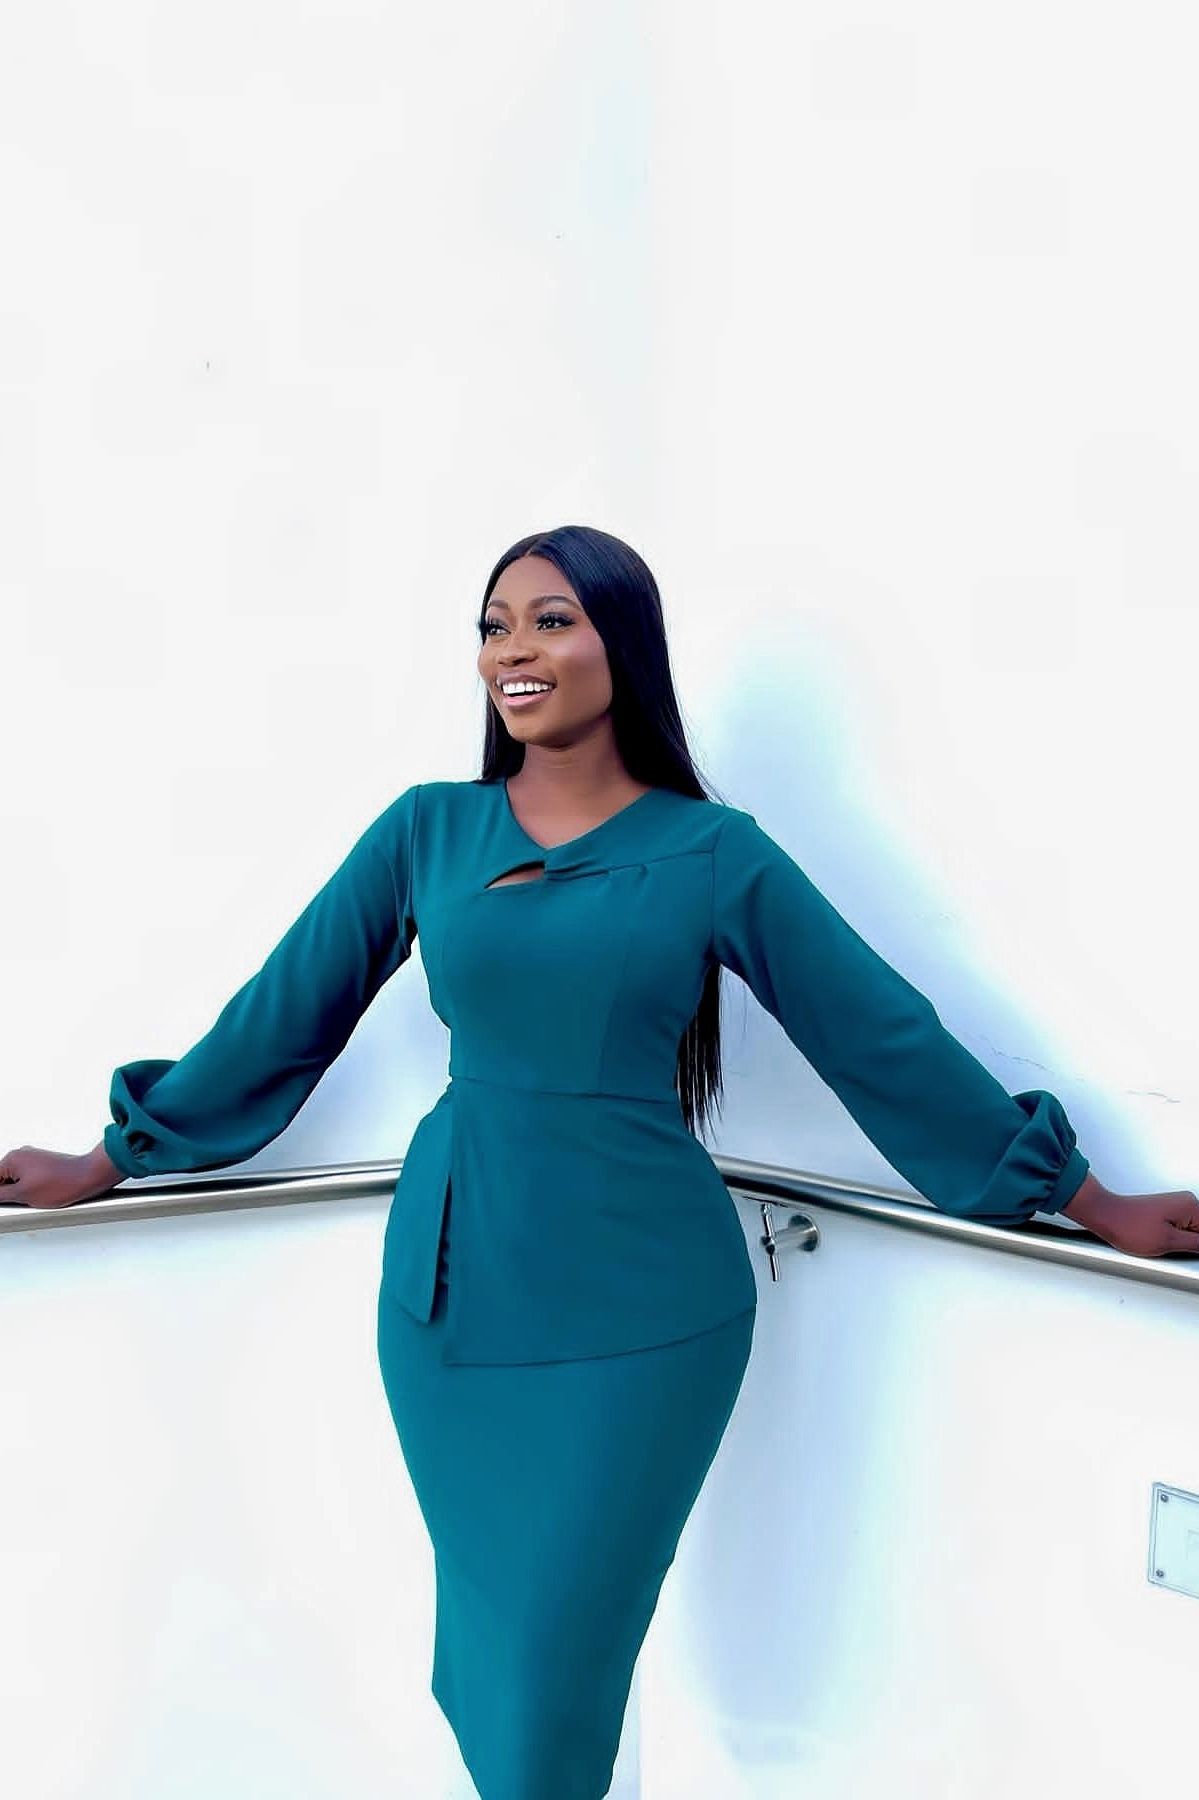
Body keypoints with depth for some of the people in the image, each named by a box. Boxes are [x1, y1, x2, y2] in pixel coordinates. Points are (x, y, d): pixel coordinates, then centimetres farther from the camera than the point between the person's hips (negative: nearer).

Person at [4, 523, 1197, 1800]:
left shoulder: (712, 855, -2)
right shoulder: (426, 831, 3)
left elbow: (887, 1040, 0)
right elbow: (281, 1016, 9)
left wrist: (1090, 1202, 2)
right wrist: (114, 1159, 13)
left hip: (642, 1307, -2)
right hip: (452, 1287, 3)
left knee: (558, 1660, 4)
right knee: (484, 1645, 14)